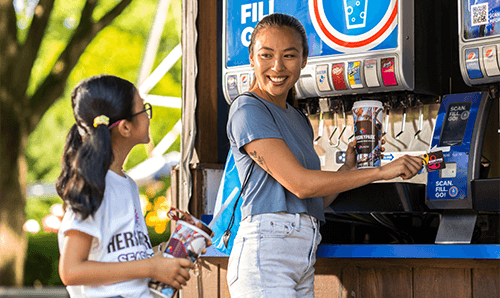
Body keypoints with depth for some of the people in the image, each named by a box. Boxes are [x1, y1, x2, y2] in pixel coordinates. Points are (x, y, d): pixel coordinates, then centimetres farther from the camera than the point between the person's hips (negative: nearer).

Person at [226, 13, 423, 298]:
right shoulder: (248, 111, -5)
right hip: (265, 254, -8)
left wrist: (350, 167, 9)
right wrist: (381, 172, -8)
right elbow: (299, 184, -13)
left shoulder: (300, 121, 20)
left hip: (304, 262, 8)